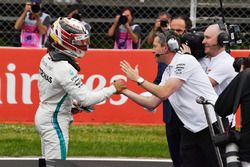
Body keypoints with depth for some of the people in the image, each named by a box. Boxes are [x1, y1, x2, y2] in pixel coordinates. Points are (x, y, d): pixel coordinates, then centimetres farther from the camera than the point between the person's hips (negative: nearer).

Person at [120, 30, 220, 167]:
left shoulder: (185, 61, -12)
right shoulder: (168, 72, 14)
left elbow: (164, 93, -18)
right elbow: (152, 103, 16)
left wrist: (138, 79, -9)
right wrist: (124, 91, 14)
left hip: (212, 124, -9)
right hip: (191, 129, 9)